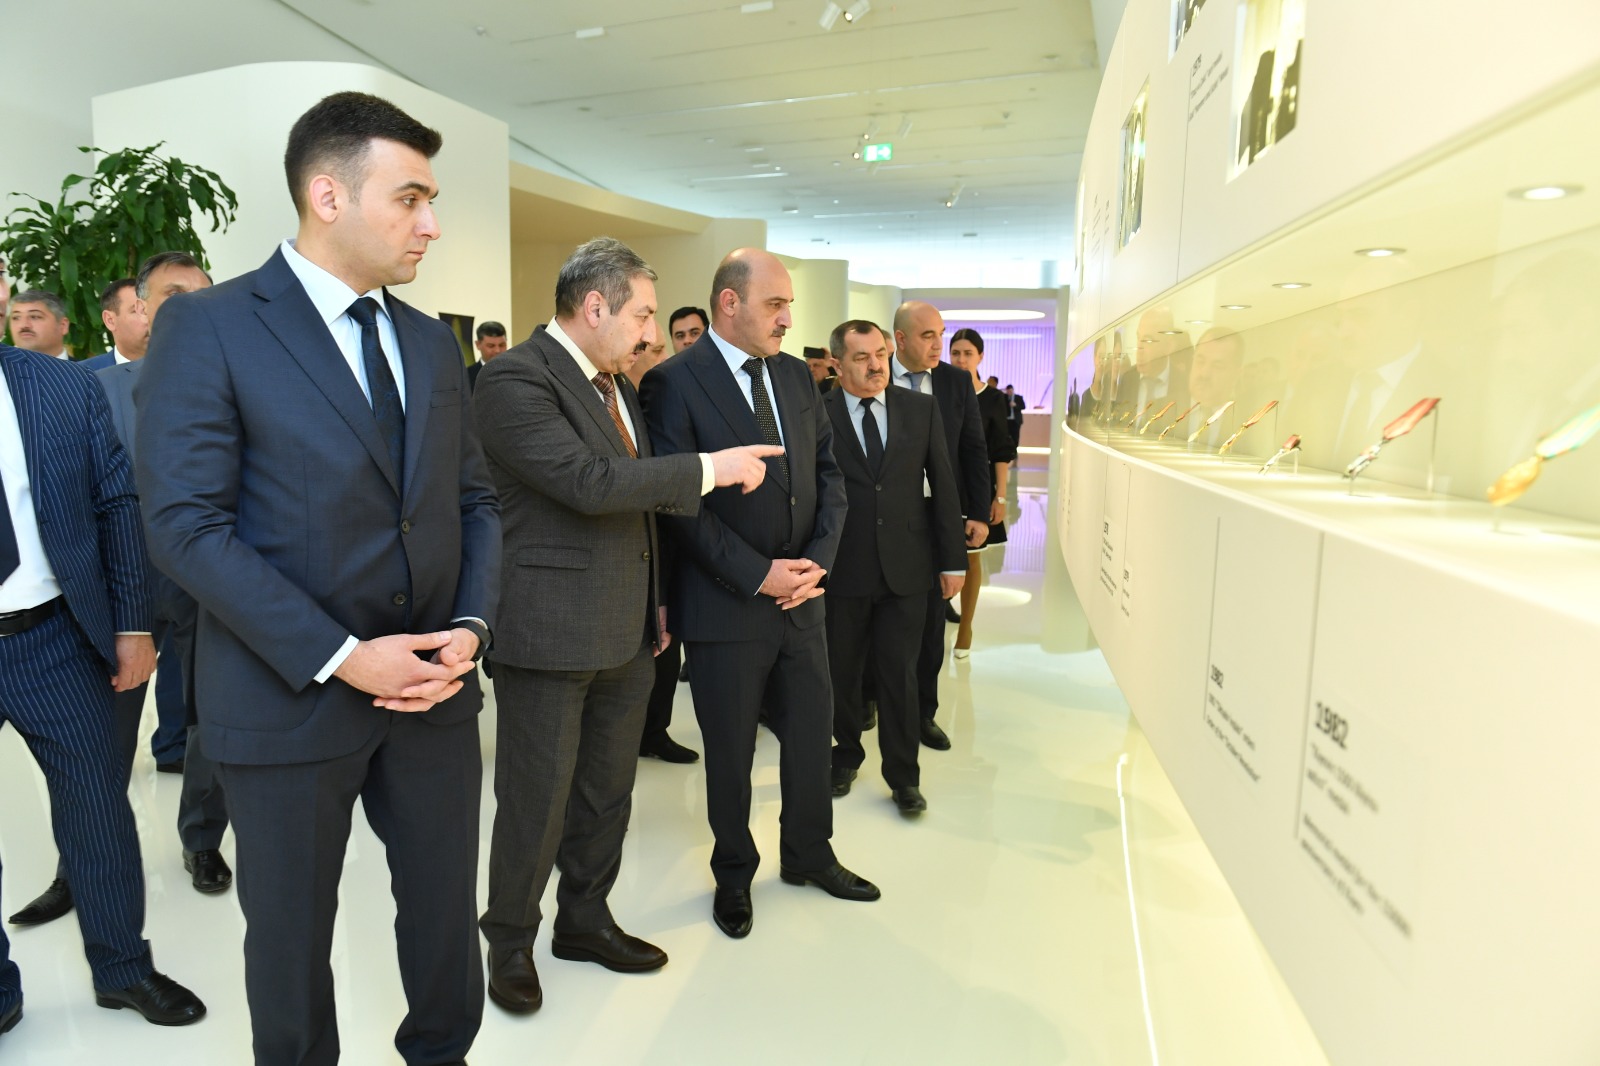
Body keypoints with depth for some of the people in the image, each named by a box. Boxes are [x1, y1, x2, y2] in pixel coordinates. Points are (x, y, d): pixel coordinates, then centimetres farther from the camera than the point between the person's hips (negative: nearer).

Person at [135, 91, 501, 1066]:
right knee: (290, 937, 15)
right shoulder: (207, 327, -9)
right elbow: (186, 525, -14)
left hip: (434, 687, 5)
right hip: (290, 695, -4)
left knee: (448, 908, 17)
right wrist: (336, 656, -18)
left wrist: (471, 627, -6)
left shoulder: (433, 342, 8)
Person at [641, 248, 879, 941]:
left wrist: (817, 559, -6)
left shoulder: (796, 377, 8)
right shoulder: (674, 382, -12)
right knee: (730, 751, 12)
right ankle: (734, 875, 35)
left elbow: (828, 472, 8)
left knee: (811, 734, 17)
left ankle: (808, 856, 40)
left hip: (802, 595, 6)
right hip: (726, 605, -5)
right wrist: (757, 574, -17)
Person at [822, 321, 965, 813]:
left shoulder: (921, 408, 3)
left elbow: (943, 485, 4)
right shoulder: (817, 414, -4)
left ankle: (903, 775, 22)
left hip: (905, 566, 1)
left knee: (900, 675, 6)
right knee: (841, 672, 14)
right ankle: (846, 755, 36)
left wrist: (953, 559, 2)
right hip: (842, 569, -1)